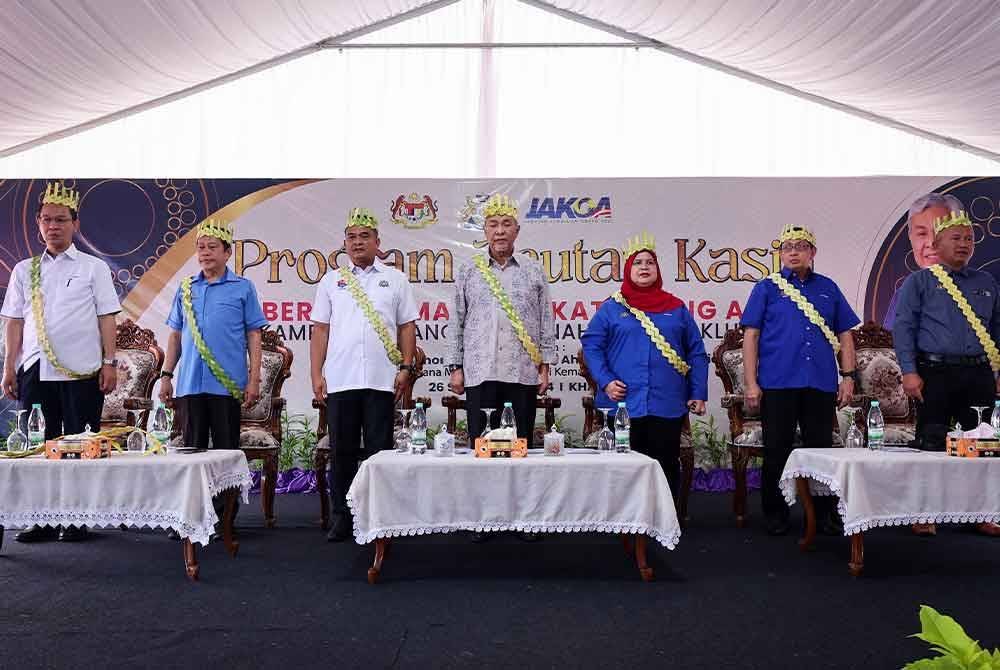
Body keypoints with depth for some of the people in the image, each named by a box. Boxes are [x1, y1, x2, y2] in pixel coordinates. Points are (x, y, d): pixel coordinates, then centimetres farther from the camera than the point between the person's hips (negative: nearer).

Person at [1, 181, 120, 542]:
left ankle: (78, 520, 12)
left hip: (82, 371, -3)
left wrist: (109, 362, -7)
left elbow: (107, 318, 0)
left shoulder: (93, 268, 5)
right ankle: (42, 521, 17)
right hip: (35, 370, 3)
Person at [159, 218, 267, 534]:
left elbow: (253, 335, 1)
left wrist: (254, 378, -6)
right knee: (192, 449, 9)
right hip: (190, 383, 3)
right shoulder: (185, 288, 13)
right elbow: (175, 335, 17)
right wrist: (166, 374, 10)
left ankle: (224, 516, 12)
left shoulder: (242, 288, 3)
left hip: (227, 384, -3)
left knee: (226, 450, 3)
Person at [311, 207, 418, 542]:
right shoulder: (331, 281, 12)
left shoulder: (395, 279, 10)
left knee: (379, 450, 3)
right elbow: (320, 330, 9)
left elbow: (407, 327, 8)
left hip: (382, 379, -1)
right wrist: (316, 374, 2)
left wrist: (406, 368, -2)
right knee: (342, 451, 6)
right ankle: (342, 517, 16)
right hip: (340, 379, 1)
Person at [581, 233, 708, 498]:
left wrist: (698, 394, 2)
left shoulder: (677, 309, 11)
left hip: (667, 405, 1)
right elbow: (591, 345, 2)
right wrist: (605, 381, -11)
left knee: (666, 467, 7)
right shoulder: (611, 308, 7)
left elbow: (696, 353, 10)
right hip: (623, 403, -1)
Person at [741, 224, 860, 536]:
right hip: (777, 383, -2)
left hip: (821, 384, 2)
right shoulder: (767, 288, 6)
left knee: (821, 450, 8)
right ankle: (775, 515, 15)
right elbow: (751, 336, 0)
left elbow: (844, 335, 15)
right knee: (776, 452, 3)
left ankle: (825, 514, 21)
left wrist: (849, 376, 5)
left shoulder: (828, 288, 14)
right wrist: (750, 382, -7)